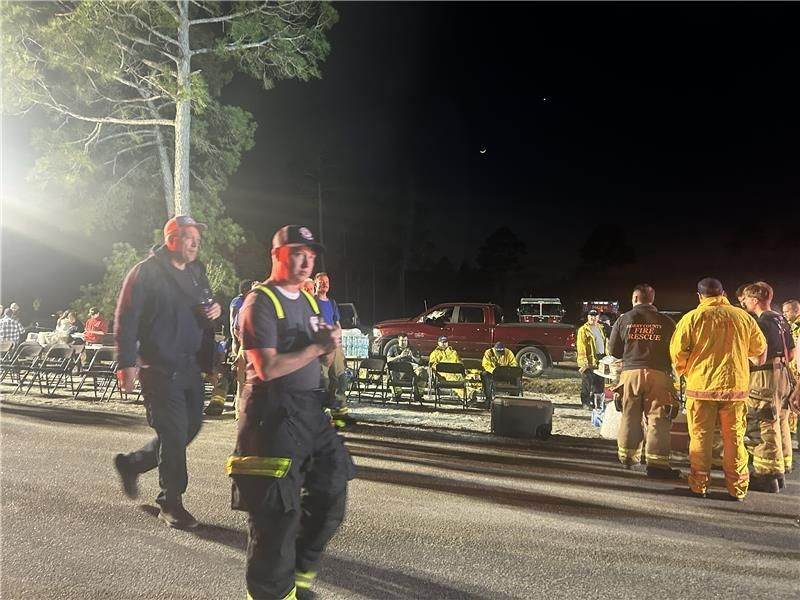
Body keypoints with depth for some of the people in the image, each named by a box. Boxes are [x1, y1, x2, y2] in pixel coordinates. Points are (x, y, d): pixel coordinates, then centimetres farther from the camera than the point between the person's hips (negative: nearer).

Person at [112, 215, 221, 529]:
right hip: (159, 368, -7)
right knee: (174, 433, -5)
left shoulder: (197, 272, 14)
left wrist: (214, 311, 0)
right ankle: (171, 503, 11)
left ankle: (131, 463, 33)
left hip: (190, 366, 8)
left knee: (189, 427, 13)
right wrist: (127, 363, -18)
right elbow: (126, 318, -12)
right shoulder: (147, 272, -8)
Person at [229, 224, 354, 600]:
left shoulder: (309, 301, 15)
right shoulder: (261, 302, -10)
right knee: (277, 512, -3)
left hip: (310, 409, 9)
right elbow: (267, 368, -20)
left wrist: (330, 347, -3)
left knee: (331, 495, 14)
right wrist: (317, 346, -16)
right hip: (273, 414, -9)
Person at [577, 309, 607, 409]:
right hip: (589, 361, -7)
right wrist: (584, 361, -18)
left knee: (599, 383, 12)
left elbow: (605, 343, 23)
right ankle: (586, 403, 8)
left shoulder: (600, 328, 17)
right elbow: (581, 347, -12)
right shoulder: (583, 330, -6)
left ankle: (597, 403, 23)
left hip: (600, 361, 7)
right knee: (587, 383, -1)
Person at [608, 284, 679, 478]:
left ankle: (628, 456, 24)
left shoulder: (624, 319, 3)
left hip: (631, 372, 2)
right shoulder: (666, 322, -1)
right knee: (657, 418, 1)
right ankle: (657, 463, -3)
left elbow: (613, 350, 7)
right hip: (658, 373, -2)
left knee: (630, 416, 14)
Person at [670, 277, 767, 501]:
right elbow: (760, 350, 13)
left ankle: (699, 485, 12)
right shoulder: (743, 317, 3)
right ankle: (737, 488, 15)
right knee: (734, 438, 11)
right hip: (735, 386, 2)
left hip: (701, 386, -2)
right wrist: (756, 362, 34)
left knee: (700, 437, 8)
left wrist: (683, 370, 10)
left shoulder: (693, 317, -5)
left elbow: (677, 350, -9)